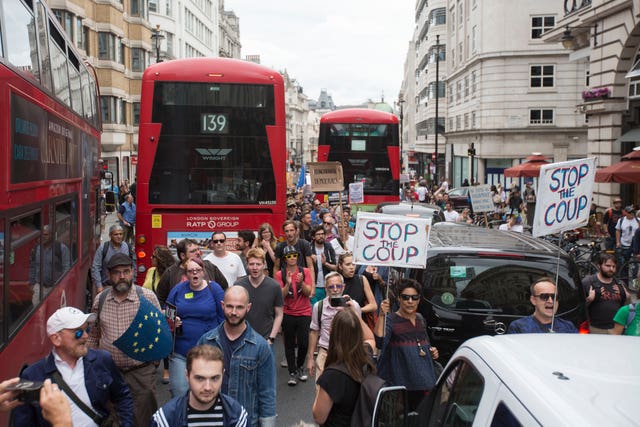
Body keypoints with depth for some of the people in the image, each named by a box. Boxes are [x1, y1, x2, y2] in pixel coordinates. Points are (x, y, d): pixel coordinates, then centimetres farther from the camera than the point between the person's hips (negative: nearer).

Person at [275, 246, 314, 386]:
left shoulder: (305, 272, -2)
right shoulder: (280, 274, -2)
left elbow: (308, 293, -9)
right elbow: (281, 295, -8)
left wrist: (301, 282, -26)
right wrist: (288, 284, -24)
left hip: (304, 313, 0)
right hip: (288, 314, 0)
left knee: (303, 343, -1)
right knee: (289, 344, 4)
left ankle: (300, 367, 25)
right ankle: (292, 373, 15)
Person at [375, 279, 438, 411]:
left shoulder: (420, 319, 10)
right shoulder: (391, 320, -10)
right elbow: (378, 343, -29)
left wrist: (432, 351, 6)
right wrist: (382, 315, -36)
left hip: (423, 383, 6)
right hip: (401, 384, -6)